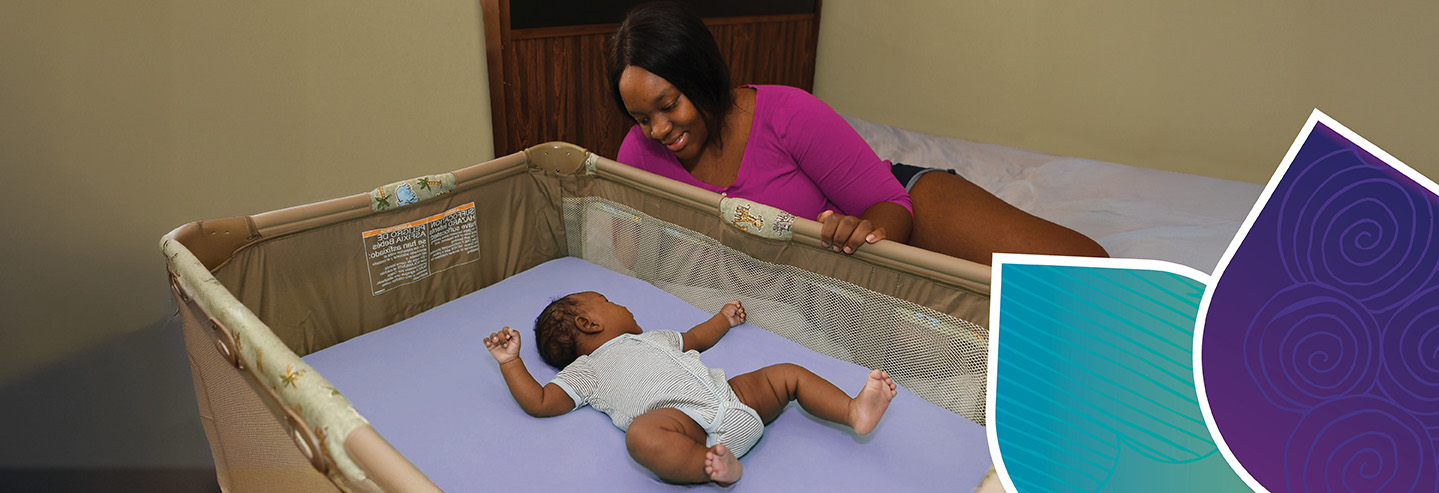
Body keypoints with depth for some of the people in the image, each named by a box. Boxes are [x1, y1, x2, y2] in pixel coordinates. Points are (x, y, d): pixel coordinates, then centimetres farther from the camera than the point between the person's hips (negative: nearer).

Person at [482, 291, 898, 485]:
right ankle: (714, 466, -49)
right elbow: (539, 402, 10)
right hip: (679, 419, -7)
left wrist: (723, 318, 59)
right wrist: (510, 361, 6)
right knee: (641, 434, -40)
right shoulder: (585, 370, 18)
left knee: (789, 374, 2)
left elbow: (695, 339, 51)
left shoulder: (651, 338, 37)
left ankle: (854, 411, -8)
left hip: (729, 395, 7)